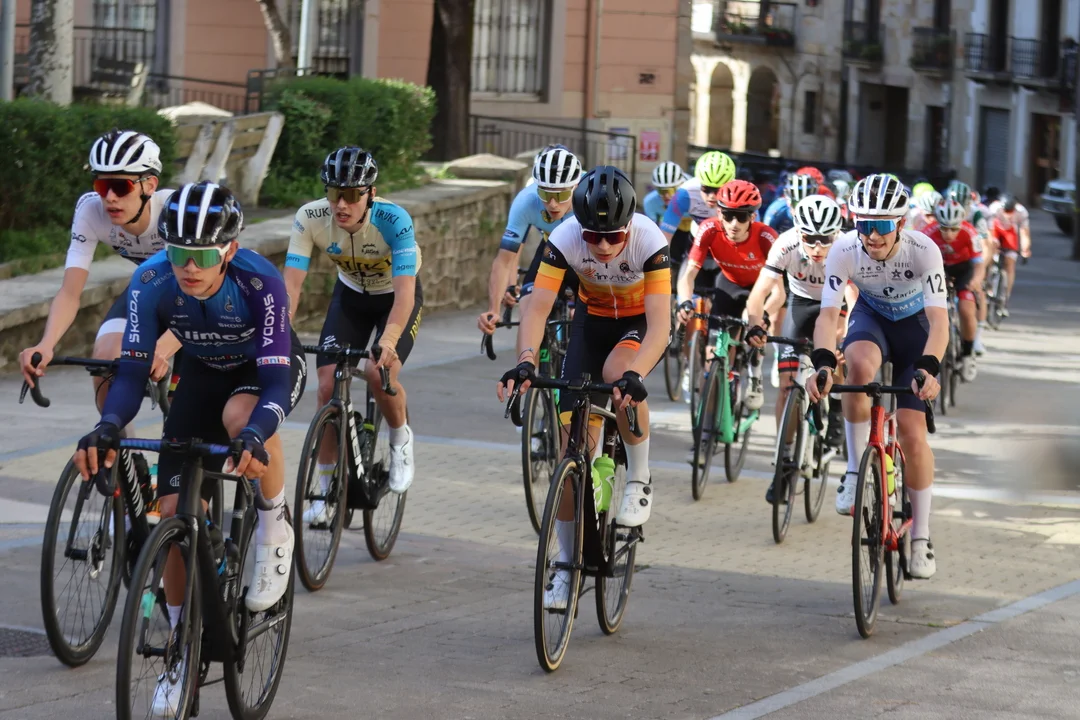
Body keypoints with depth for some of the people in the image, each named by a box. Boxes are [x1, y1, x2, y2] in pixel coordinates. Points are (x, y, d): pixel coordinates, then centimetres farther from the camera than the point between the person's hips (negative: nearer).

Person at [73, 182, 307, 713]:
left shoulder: (260, 283, -37)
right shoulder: (151, 283, -29)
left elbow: (274, 381, -39)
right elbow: (133, 370, -27)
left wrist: (255, 435, -60)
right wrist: (108, 428, -47)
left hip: (271, 366, -3)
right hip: (204, 371, 3)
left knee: (241, 416, -40)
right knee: (174, 512, -7)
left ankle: (275, 530, -13)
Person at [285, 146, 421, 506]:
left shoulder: (393, 220, -35)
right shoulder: (310, 218, -26)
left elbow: (404, 292, -41)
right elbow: (291, 285, -28)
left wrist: (388, 341, -57)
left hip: (397, 296, -3)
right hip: (350, 293, 3)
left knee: (380, 373, -27)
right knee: (328, 385, -9)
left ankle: (401, 440, 5)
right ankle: (326, 488, 7)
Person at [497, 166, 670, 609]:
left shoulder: (649, 241, -33)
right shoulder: (565, 239, -27)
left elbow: (660, 322, -39)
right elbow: (537, 307, -31)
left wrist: (635, 374, -55)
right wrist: (525, 361, -50)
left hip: (641, 322, -2)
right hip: (593, 320, 2)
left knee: (619, 373, -38)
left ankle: (639, 480, -14)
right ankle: (567, 564, 7)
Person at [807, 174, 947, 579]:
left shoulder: (923, 251, -33)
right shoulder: (844, 251, -28)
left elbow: (939, 320, -39)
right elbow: (828, 315, -33)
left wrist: (928, 369, -56)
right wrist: (824, 364, -51)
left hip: (914, 325, -1)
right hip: (871, 318, 1)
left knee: (913, 432, -8)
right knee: (859, 365, -36)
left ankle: (921, 537, 7)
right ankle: (856, 470, -20)